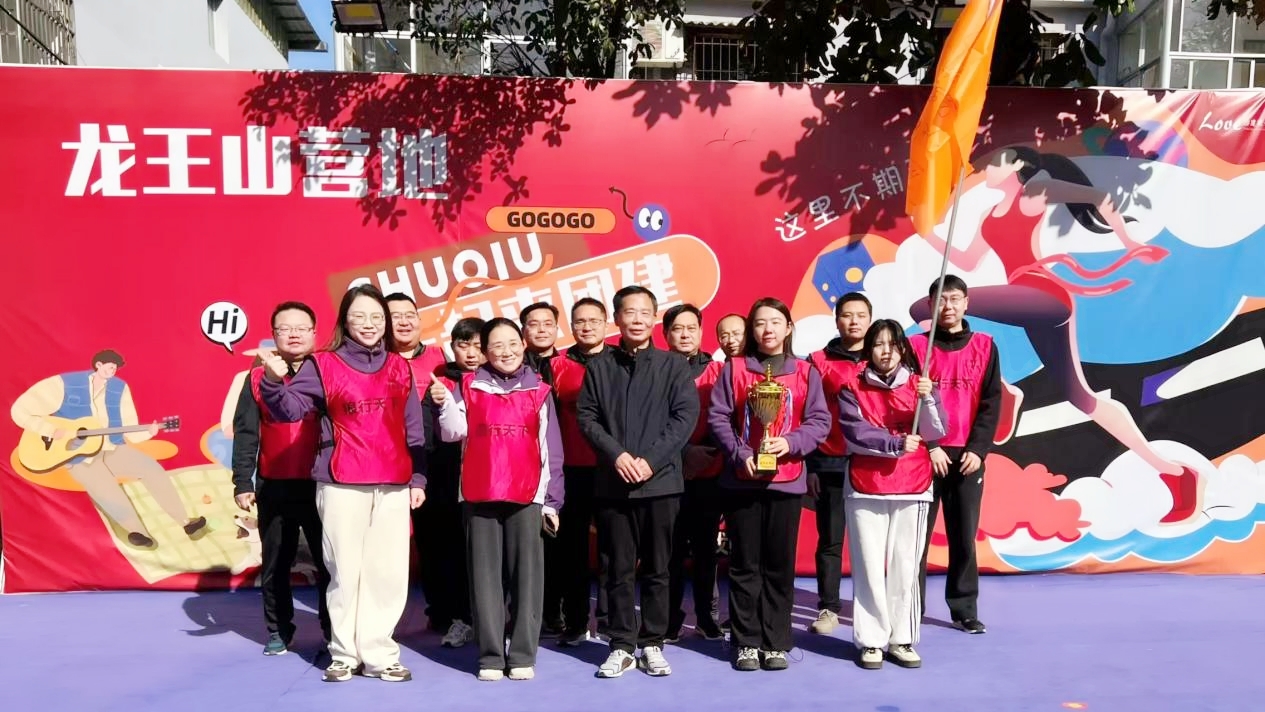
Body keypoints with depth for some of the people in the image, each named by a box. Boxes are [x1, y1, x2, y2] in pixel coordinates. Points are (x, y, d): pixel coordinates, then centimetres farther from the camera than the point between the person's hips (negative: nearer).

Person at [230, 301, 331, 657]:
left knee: (329, 562, 3)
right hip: (274, 489, 2)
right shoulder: (258, 378, 5)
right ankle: (278, 631, 26)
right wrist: (243, 483, -3)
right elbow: (245, 434, 4)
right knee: (275, 565, 11)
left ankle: (335, 632, 14)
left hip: (322, 486, -1)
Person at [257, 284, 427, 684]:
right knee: (346, 570, 1)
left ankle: (379, 655, 15)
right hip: (341, 483, -3)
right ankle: (344, 653, 16)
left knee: (389, 571, 4)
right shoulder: (324, 365, 3)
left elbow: (413, 429, 12)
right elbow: (290, 409, -6)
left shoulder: (399, 368, 11)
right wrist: (275, 381, -25)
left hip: (393, 485, 3)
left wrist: (418, 478, 8)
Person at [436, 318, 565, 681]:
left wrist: (552, 500, 4)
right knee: (485, 574, 3)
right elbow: (454, 432, -1)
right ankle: (490, 654, 11)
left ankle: (523, 655, 9)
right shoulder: (469, 386, 8)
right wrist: (445, 402, -18)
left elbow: (551, 450, 7)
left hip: (527, 496, 0)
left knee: (526, 574, 1)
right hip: (480, 494, 1)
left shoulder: (539, 390, 7)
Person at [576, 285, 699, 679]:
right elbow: (586, 416, 2)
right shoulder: (599, 367, 8)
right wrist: (616, 455, -13)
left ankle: (653, 645, 19)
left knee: (656, 569, 7)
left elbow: (686, 415, -4)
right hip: (612, 483, 1)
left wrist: (651, 460, -13)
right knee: (619, 569, 6)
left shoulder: (674, 364, 4)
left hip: (661, 481, -1)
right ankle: (621, 646, 17)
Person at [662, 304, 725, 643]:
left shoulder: (717, 370, 6)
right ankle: (670, 618, 15)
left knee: (705, 547, 8)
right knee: (672, 548, 3)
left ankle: (708, 615, 21)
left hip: (709, 475, 1)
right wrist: (682, 452, -14)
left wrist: (709, 452, -10)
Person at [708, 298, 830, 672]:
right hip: (742, 480, 0)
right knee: (744, 564, 5)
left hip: (787, 480, 1)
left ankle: (776, 643, 17)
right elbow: (718, 417, -1)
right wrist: (739, 454, -12)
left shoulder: (805, 372, 5)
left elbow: (820, 420, 2)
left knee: (780, 566, 7)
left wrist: (791, 443, -14)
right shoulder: (734, 369, 3)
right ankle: (746, 642, 15)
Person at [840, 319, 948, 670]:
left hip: (912, 487, 1)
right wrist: (896, 444, -11)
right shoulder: (853, 388, 3)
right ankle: (870, 641, 7)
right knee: (869, 567, -1)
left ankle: (902, 639, 13)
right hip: (865, 487, -1)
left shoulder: (918, 384, 7)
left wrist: (927, 398, -17)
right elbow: (854, 434, -7)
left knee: (905, 566, 3)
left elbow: (935, 432, -2)